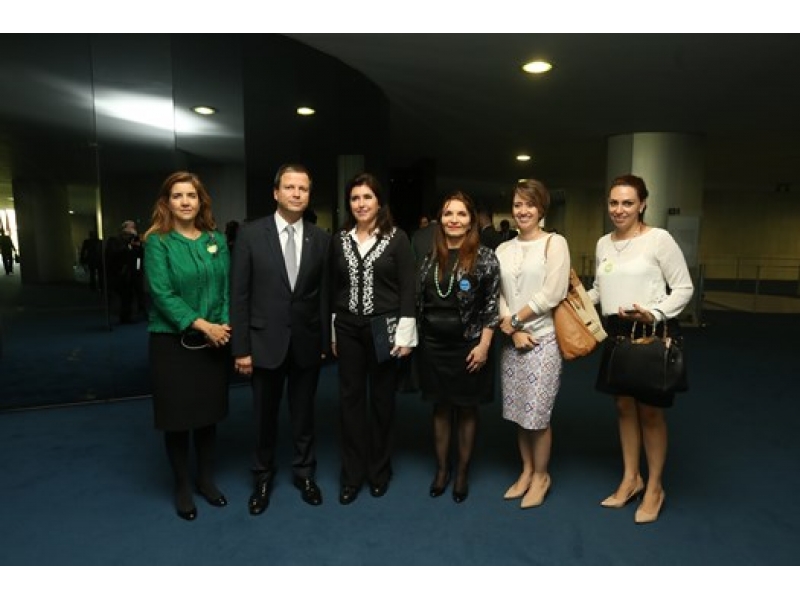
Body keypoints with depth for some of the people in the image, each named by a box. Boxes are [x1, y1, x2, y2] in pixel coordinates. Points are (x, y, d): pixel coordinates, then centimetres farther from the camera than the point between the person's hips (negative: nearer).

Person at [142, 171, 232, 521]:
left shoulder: (216, 239, 6)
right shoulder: (158, 242, -6)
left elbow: (227, 286, 4)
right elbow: (162, 293, -14)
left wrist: (224, 325, -11)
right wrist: (202, 325, -19)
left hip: (214, 342, 4)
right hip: (173, 341, -3)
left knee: (209, 413, 13)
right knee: (177, 417, 7)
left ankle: (206, 478, 31)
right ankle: (182, 487, 26)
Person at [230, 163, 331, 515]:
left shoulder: (321, 238, 0)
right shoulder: (251, 234, -6)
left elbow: (325, 294, 2)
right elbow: (239, 295, -6)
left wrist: (325, 341, 3)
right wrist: (241, 348, -9)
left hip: (307, 343, 2)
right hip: (265, 342, -1)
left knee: (304, 414, 15)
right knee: (265, 417, 14)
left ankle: (304, 473, 36)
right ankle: (262, 478, 36)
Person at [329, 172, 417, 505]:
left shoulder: (397, 238, -3)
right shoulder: (339, 240, 6)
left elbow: (407, 288, -5)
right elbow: (333, 289, 10)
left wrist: (404, 334, -10)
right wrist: (332, 333, 8)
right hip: (348, 329, 3)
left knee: (382, 400, 9)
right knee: (351, 400, 8)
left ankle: (379, 471, 27)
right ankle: (352, 474, 23)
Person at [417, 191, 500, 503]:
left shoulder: (484, 257, -6)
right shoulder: (431, 257, 6)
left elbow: (491, 305, -8)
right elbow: (420, 300, 10)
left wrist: (484, 345, -14)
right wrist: (418, 339, 6)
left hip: (468, 345, -3)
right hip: (433, 345, 4)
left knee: (466, 408, 10)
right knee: (441, 407, 14)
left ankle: (462, 472, 26)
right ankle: (442, 468, 29)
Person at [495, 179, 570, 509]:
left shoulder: (555, 243, -3)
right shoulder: (503, 249, 11)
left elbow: (552, 294, -13)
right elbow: (497, 296, 5)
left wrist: (515, 320, -9)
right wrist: (513, 331, -8)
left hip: (543, 339, -4)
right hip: (511, 341, 5)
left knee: (538, 414, 1)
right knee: (518, 412, 12)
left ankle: (541, 475, 23)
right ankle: (527, 470, 31)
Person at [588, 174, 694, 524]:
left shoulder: (659, 239, -10)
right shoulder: (603, 244, 8)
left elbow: (684, 288, -8)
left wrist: (654, 314, -20)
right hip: (617, 334, 6)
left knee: (650, 412, 5)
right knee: (624, 407, 14)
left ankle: (654, 488, 24)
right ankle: (630, 479, 31)